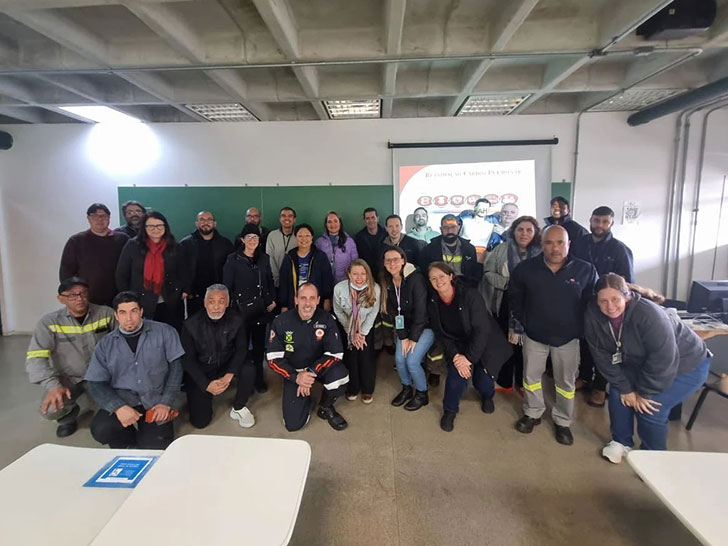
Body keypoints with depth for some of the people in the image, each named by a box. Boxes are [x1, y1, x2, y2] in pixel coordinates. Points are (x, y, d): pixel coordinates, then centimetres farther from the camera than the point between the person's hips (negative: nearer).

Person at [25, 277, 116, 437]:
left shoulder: (106, 314, -9)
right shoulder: (49, 322, -9)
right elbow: (35, 357, -14)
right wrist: (52, 386, -28)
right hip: (69, 378, 1)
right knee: (51, 410, -25)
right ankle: (68, 416, 15)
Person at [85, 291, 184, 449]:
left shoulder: (164, 332, 0)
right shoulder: (105, 345, 6)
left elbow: (176, 367, -1)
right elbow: (95, 383, 1)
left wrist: (166, 402, -10)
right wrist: (119, 407, -16)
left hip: (156, 399, -1)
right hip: (122, 399, 2)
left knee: (154, 447, -17)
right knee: (101, 430, -27)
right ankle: (129, 438, 8)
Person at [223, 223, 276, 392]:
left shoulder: (264, 258, 8)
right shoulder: (233, 259, -4)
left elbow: (270, 281, 14)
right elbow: (227, 285, -4)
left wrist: (272, 300, 6)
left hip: (261, 307, 3)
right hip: (242, 308, -3)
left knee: (259, 344, 10)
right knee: (242, 344, 1)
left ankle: (259, 378, 23)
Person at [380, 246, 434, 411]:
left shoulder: (416, 279, -22)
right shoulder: (387, 282, -3)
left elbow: (420, 311, -21)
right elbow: (393, 313, -3)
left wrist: (414, 338, -18)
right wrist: (403, 337, -9)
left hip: (425, 326, -5)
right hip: (405, 327, 5)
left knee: (412, 360, -16)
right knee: (399, 359, -9)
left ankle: (422, 394, 12)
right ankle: (406, 389, 20)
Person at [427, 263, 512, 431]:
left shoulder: (470, 295, -24)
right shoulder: (432, 303, -10)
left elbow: (482, 329, -23)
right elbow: (440, 334, -4)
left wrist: (469, 357, -23)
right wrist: (455, 356, -17)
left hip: (484, 345, -2)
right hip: (457, 345, 3)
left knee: (482, 381, -7)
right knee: (456, 373, -18)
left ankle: (487, 395, 32)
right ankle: (450, 410, 9)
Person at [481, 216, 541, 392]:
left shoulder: (541, 254, -2)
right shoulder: (501, 250, -3)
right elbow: (488, 273, -6)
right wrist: (509, 283, -15)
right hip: (505, 305, 0)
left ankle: (521, 382, 31)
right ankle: (505, 383, 27)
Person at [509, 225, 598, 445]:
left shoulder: (585, 270, -11)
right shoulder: (526, 268, -10)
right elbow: (514, 297, 4)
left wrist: (582, 328, -2)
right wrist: (521, 322, 1)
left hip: (568, 337, 0)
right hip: (534, 334, 1)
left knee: (566, 381, 13)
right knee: (531, 376, 14)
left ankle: (563, 421, 34)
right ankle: (532, 413, 36)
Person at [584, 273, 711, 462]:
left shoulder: (648, 314, -37)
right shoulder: (593, 315, -21)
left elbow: (663, 360, -31)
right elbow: (602, 355, -13)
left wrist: (644, 393, -21)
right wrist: (625, 388, -12)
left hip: (686, 364, -6)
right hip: (640, 363, 6)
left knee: (650, 408, -14)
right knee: (617, 392, -2)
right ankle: (622, 442, 22)